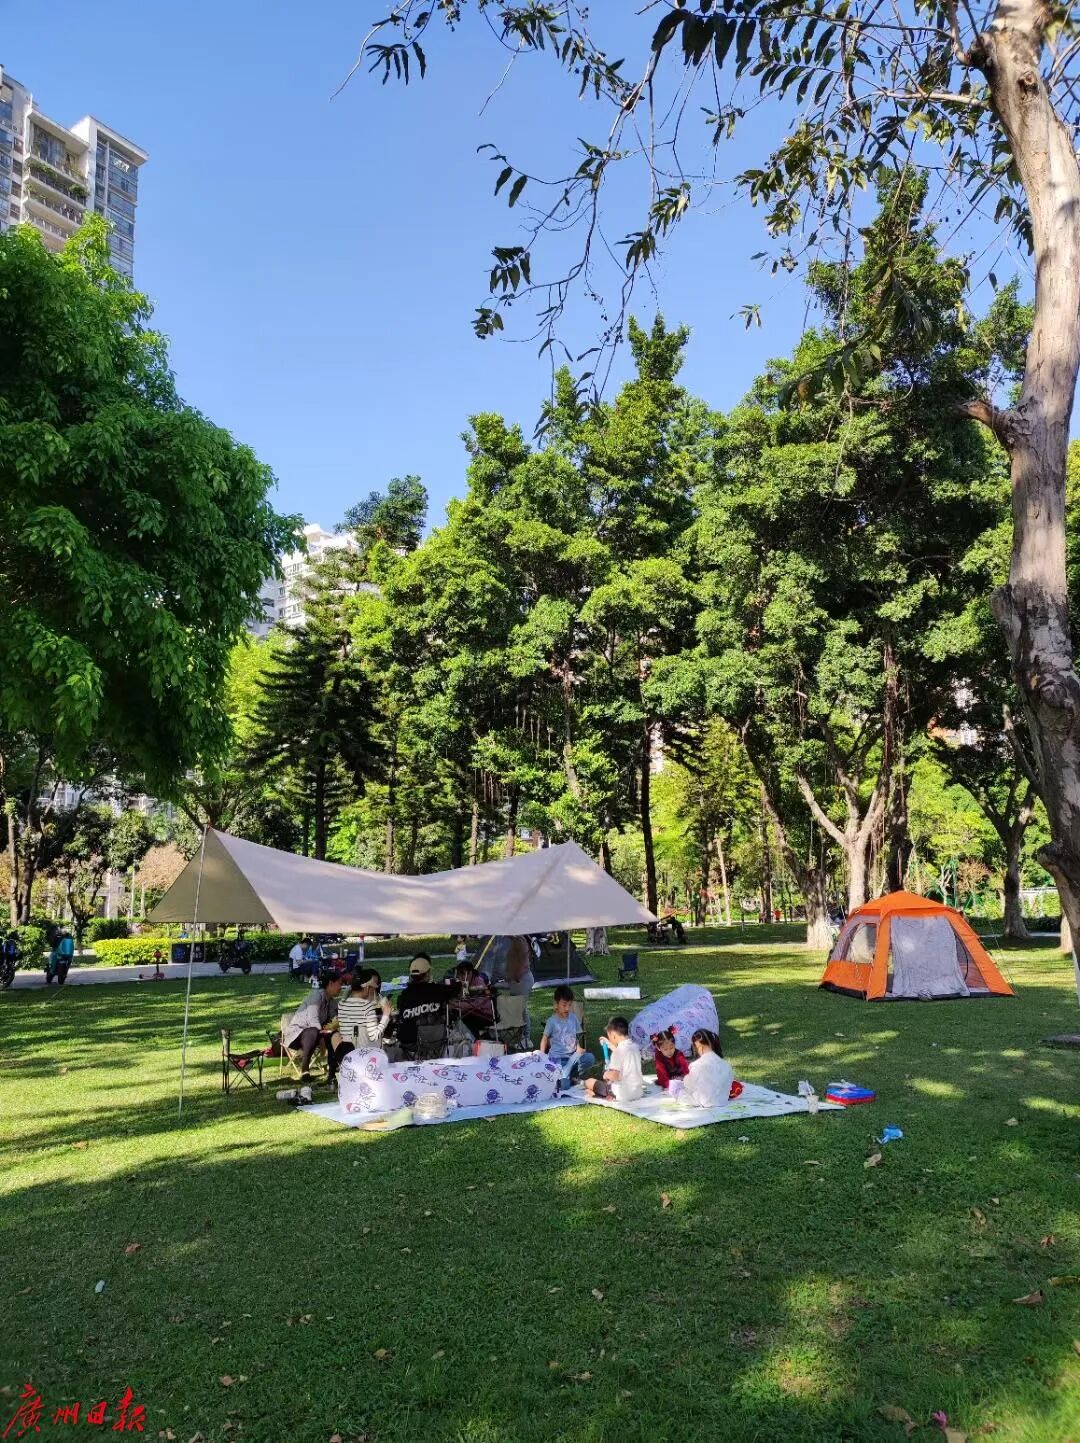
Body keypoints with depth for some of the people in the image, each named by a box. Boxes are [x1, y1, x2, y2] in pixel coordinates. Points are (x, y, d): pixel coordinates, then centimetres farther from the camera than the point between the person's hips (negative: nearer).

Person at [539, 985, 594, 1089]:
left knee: (589, 1058, -25)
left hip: (572, 1056, 4)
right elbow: (545, 1039, 2)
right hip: (557, 1057, -4)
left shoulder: (573, 1018, 4)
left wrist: (578, 1048, -4)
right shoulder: (552, 1021, -7)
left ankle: (569, 1076, -4)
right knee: (564, 1086, -23)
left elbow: (575, 1036, 13)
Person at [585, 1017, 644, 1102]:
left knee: (589, 1082, 6)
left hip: (623, 1095, -8)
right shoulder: (635, 1047, 4)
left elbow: (614, 1076, -27)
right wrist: (610, 1045, 29)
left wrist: (606, 1074, -7)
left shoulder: (619, 1050, -20)